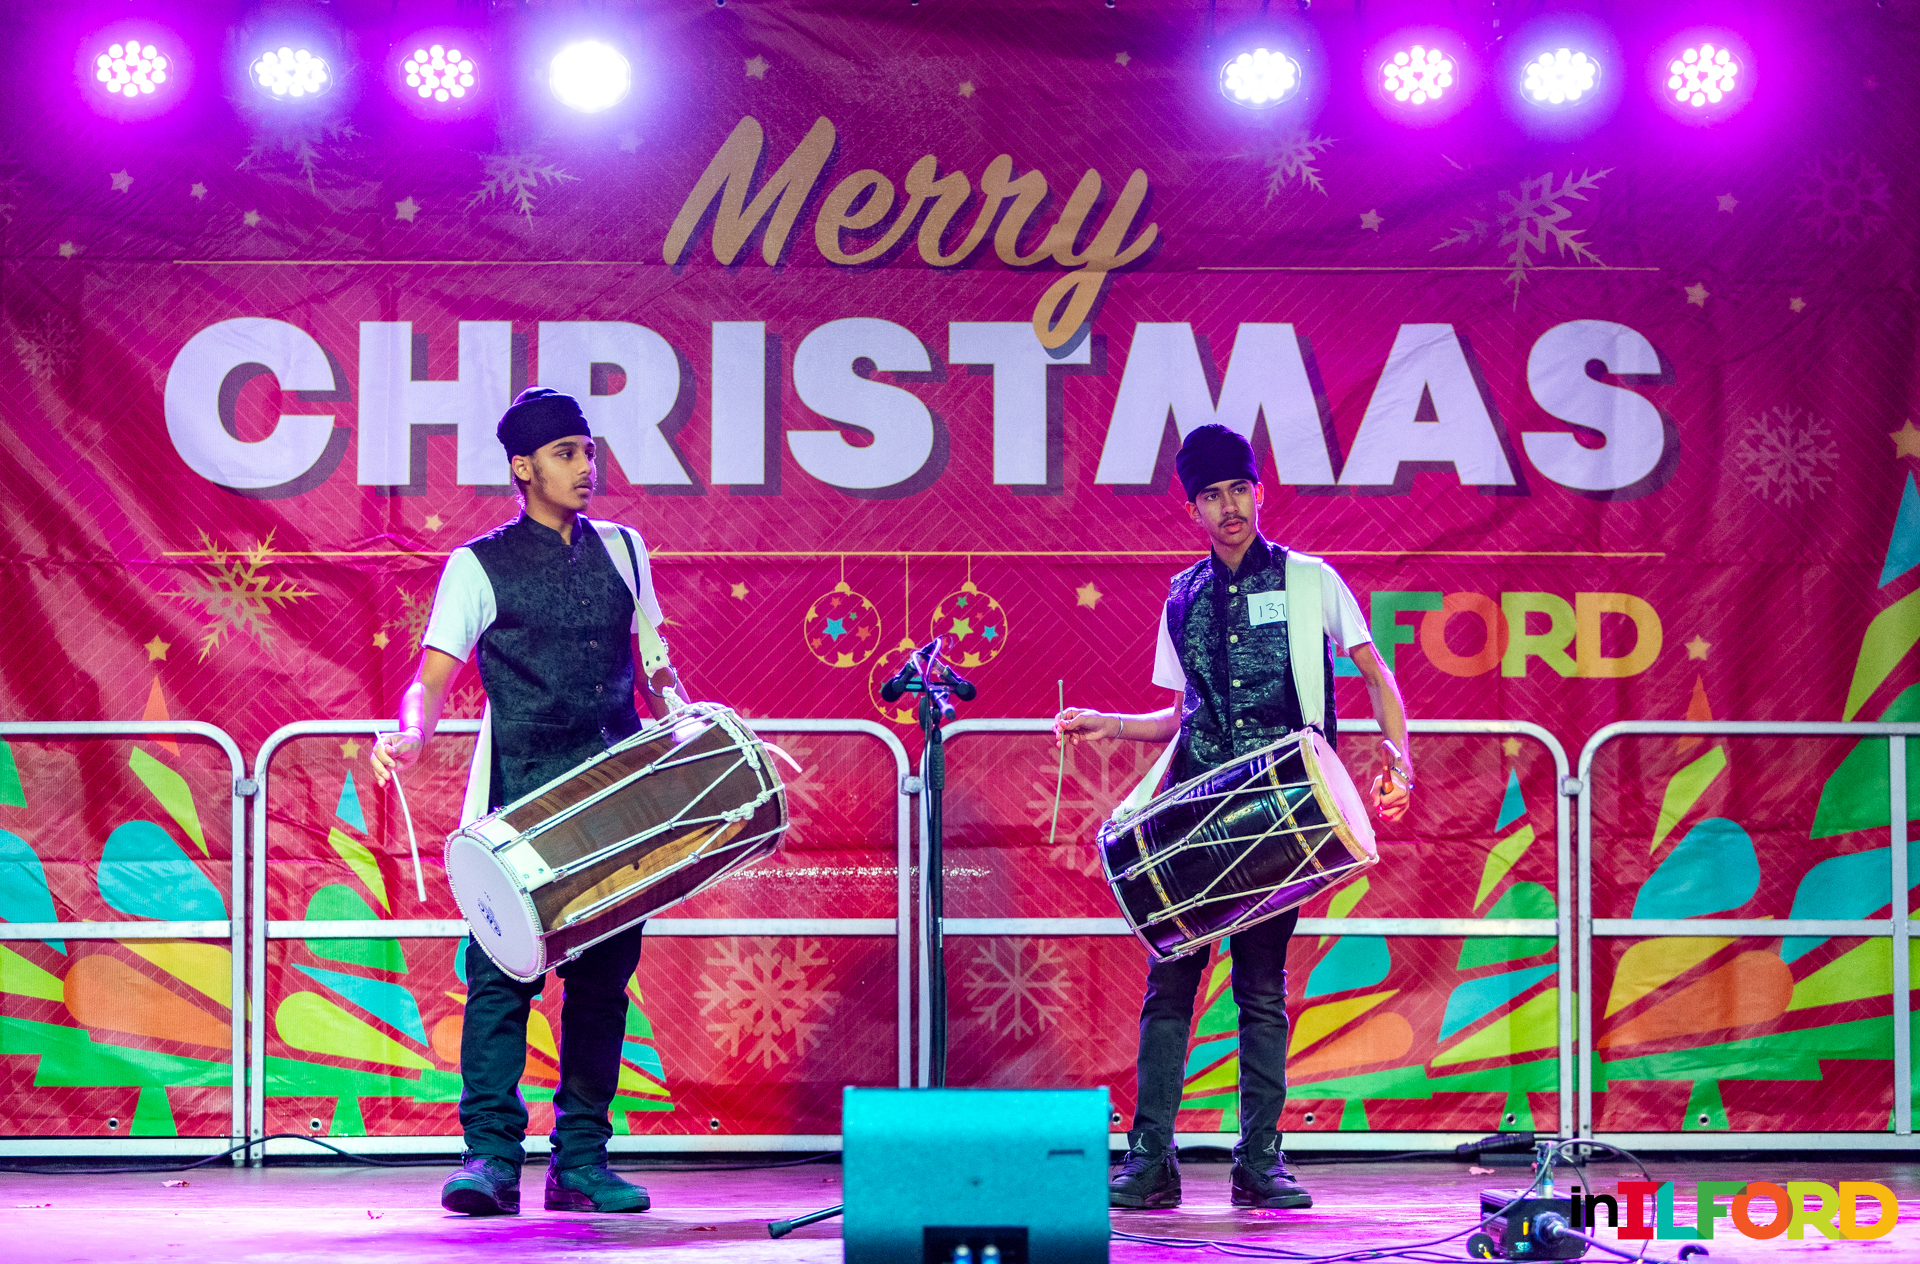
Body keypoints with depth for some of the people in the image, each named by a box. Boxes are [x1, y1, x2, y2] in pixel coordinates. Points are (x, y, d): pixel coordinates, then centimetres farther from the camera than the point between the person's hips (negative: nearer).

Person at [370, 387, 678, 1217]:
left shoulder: (623, 551, 15)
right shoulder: (480, 566, 1)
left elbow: (655, 667, 22)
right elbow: (433, 680, -6)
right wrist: (410, 735, -26)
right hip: (518, 799, -4)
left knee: (604, 974, 4)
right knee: (501, 970, -10)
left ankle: (582, 1160, 10)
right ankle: (490, 1157, -8)